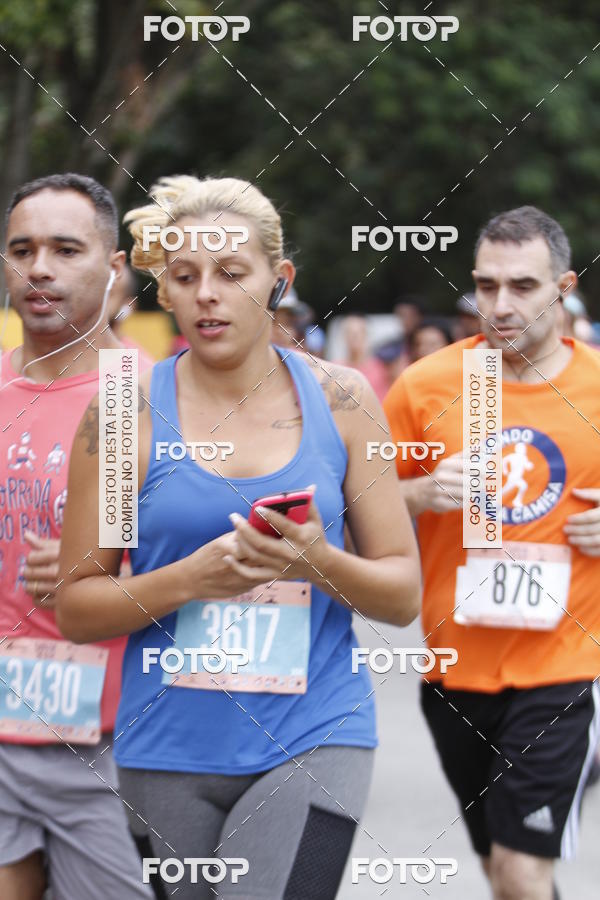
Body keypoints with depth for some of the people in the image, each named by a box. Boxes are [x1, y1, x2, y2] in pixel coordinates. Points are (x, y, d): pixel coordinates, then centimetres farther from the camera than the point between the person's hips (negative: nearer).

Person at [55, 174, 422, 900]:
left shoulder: (338, 400, 4)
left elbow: (403, 594, 7)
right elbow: (76, 607, 1)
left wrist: (321, 563, -13)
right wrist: (189, 577, -16)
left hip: (314, 737, -1)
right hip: (170, 749, 1)